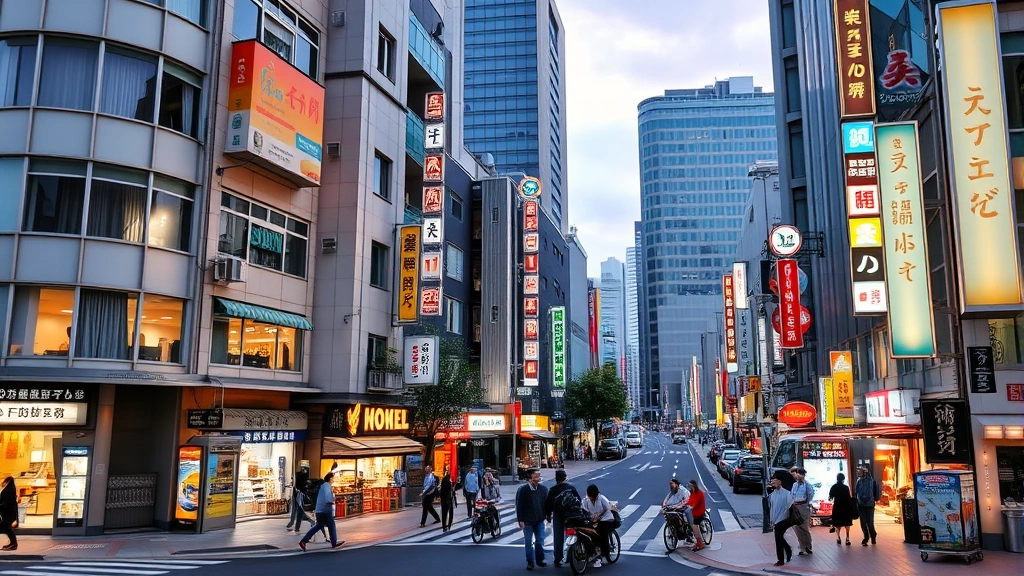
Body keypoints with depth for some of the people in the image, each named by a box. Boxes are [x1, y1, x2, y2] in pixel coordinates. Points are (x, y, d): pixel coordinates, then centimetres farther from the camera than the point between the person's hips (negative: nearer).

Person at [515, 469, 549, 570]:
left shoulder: (543, 489, 0)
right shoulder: (523, 490, -9)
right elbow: (519, 506, -7)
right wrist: (520, 520, -10)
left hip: (540, 520, 3)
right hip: (527, 521, -2)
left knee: (540, 541, 4)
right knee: (529, 542, 5)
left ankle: (540, 560, 20)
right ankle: (530, 562, 16)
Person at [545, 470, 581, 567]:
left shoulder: (553, 490, -7)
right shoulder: (572, 488, -4)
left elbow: (547, 504, -3)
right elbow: (579, 501, -2)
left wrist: (548, 515, 11)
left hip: (558, 516, 0)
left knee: (558, 538, 8)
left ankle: (557, 559, 9)